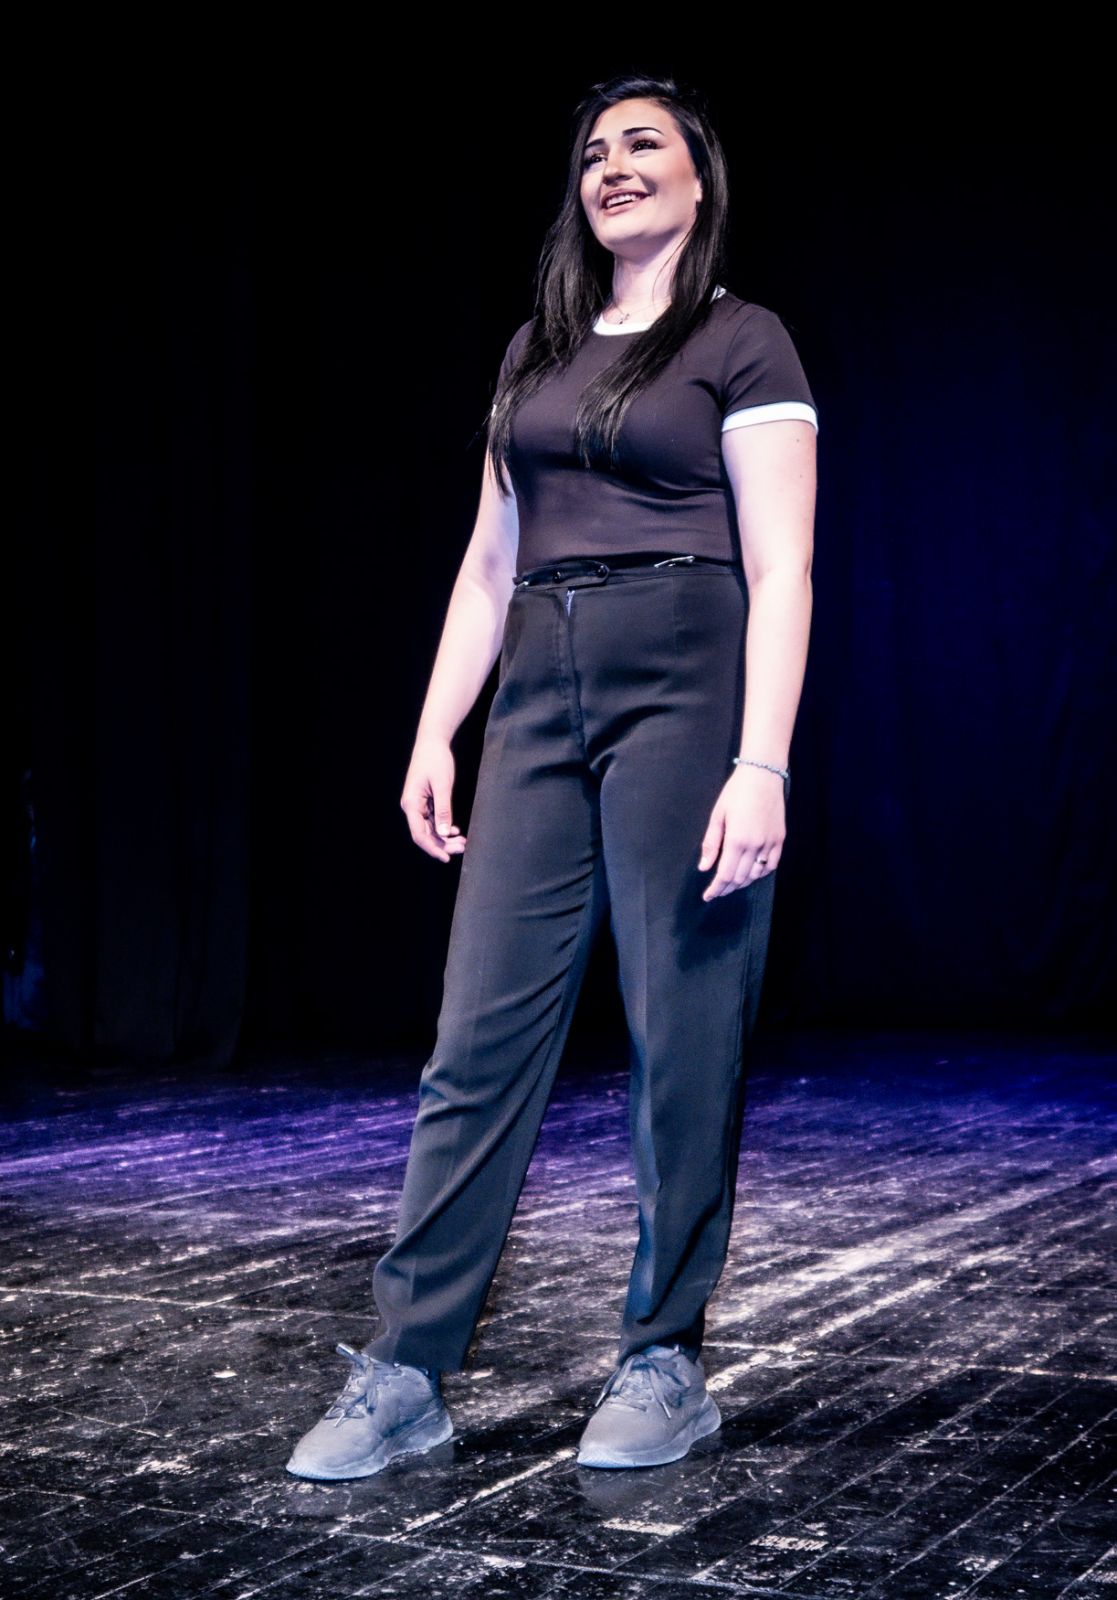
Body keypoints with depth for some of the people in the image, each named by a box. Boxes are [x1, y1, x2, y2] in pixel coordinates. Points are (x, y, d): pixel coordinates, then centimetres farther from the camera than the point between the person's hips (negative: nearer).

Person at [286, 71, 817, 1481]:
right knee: (480, 1033, 0)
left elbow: (781, 573, -7)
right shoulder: (538, 351, 19)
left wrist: (761, 764, -16)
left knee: (683, 1041, -1)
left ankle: (667, 1364, 13)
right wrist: (436, 732, 10)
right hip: (540, 700, 5)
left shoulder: (742, 343, 2)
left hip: (682, 691, -5)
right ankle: (404, 1376, 4)